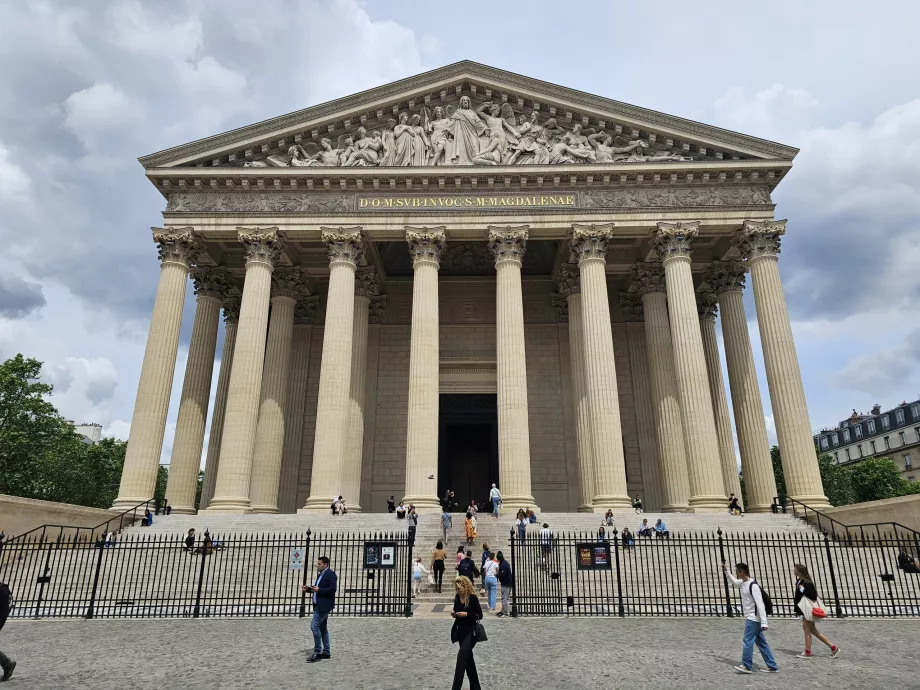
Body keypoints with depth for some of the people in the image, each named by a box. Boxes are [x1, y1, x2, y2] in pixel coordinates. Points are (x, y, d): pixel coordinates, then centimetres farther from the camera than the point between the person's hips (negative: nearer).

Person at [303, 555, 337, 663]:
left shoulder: (330, 574, -13)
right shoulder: (320, 574, 16)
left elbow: (332, 589, -21)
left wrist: (319, 590, -25)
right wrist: (308, 589, 5)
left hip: (324, 605, -10)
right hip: (319, 605, 10)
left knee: (314, 625, -13)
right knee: (322, 628, 13)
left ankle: (317, 652, -7)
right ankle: (326, 652, 21)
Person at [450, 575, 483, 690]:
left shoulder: (473, 598, -15)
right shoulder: (457, 598, 3)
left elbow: (480, 615, -12)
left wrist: (466, 614, -23)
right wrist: (454, 614, -6)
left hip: (470, 632, -7)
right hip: (460, 631, 7)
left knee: (461, 657, -16)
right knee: (468, 659, 14)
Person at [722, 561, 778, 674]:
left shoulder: (753, 585, -20)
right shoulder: (742, 583, 7)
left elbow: (760, 605, -24)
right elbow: (733, 581, 31)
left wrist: (764, 622, -26)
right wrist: (726, 571, 24)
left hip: (753, 619, -9)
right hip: (750, 618, 9)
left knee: (748, 641, -4)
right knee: (761, 643, 12)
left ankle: (747, 666, 2)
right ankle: (772, 666, 18)